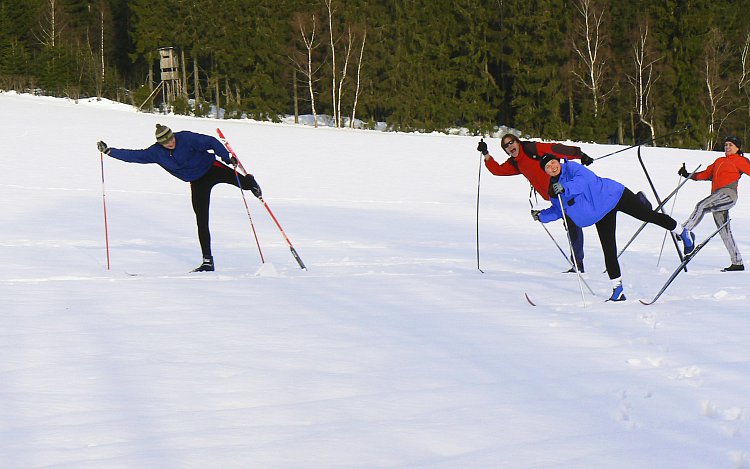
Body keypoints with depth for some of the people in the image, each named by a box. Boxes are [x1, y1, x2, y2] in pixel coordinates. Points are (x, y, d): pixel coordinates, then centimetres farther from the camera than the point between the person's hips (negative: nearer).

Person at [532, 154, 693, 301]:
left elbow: (584, 179, -32)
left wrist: (565, 188, -43)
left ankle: (680, 231, 22)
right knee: (609, 250, -1)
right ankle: (618, 290, 1)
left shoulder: (571, 168, -14)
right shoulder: (553, 189, 7)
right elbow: (558, 210, 19)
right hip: (602, 215, 6)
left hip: (613, 195, -6)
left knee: (648, 215, -4)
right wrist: (541, 215, 7)